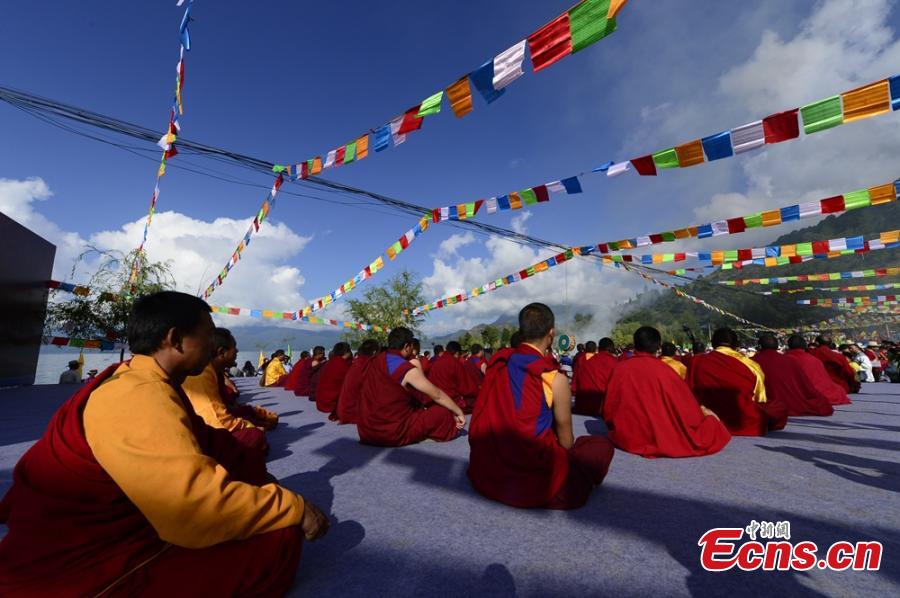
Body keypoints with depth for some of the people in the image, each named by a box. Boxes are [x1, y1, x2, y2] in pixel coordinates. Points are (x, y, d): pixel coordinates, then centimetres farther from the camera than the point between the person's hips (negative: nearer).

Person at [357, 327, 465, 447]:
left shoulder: (372, 362, 4)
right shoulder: (408, 370, -14)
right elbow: (438, 395, -8)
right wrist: (459, 413, 5)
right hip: (393, 433, -7)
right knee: (444, 413, 1)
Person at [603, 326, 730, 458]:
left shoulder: (620, 369, -7)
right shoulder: (664, 370, -13)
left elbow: (609, 409, 0)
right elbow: (687, 407, -1)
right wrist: (701, 412, 21)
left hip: (624, 437, 2)